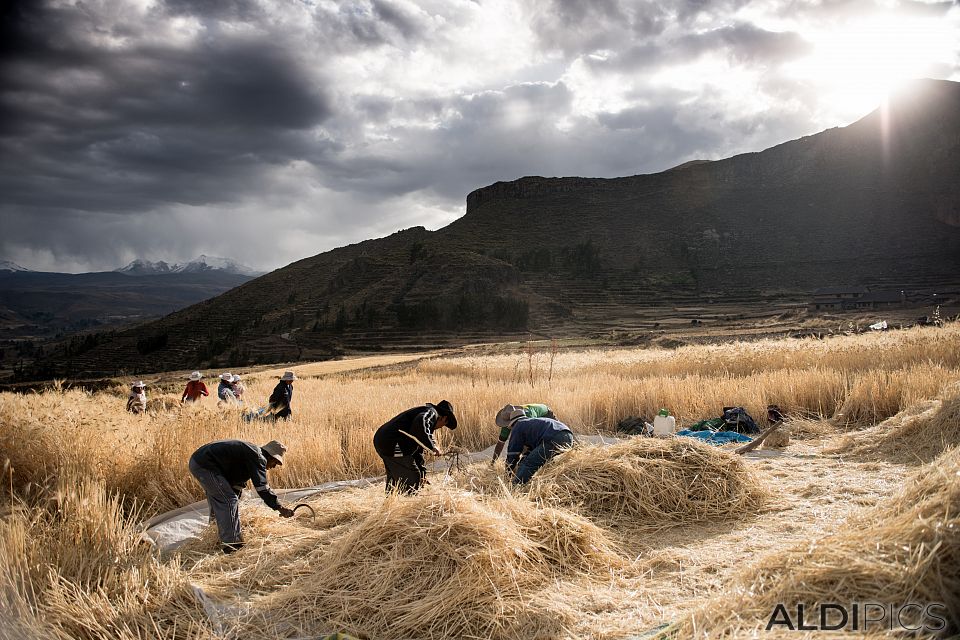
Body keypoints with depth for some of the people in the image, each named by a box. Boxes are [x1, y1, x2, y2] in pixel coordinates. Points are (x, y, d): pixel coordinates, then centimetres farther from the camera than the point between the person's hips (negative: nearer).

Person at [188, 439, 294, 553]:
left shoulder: (251, 453, 19)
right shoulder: (258, 457, -11)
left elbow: (237, 483, 29)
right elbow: (262, 487, -20)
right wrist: (280, 508, -20)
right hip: (205, 465, -11)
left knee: (219, 500, 26)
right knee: (228, 501, -9)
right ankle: (231, 545, -6)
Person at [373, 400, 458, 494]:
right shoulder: (431, 413, -3)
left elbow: (418, 451, 32)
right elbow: (420, 423, -29)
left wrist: (422, 474, 33)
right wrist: (432, 446, -29)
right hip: (392, 444, -11)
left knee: (393, 479, 25)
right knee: (412, 478, -3)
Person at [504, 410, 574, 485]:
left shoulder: (518, 426, 18)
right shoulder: (531, 423, 41)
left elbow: (513, 451, 19)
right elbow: (531, 450, 47)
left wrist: (510, 470, 31)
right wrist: (520, 465, 50)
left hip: (554, 439, -9)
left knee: (528, 464, -4)